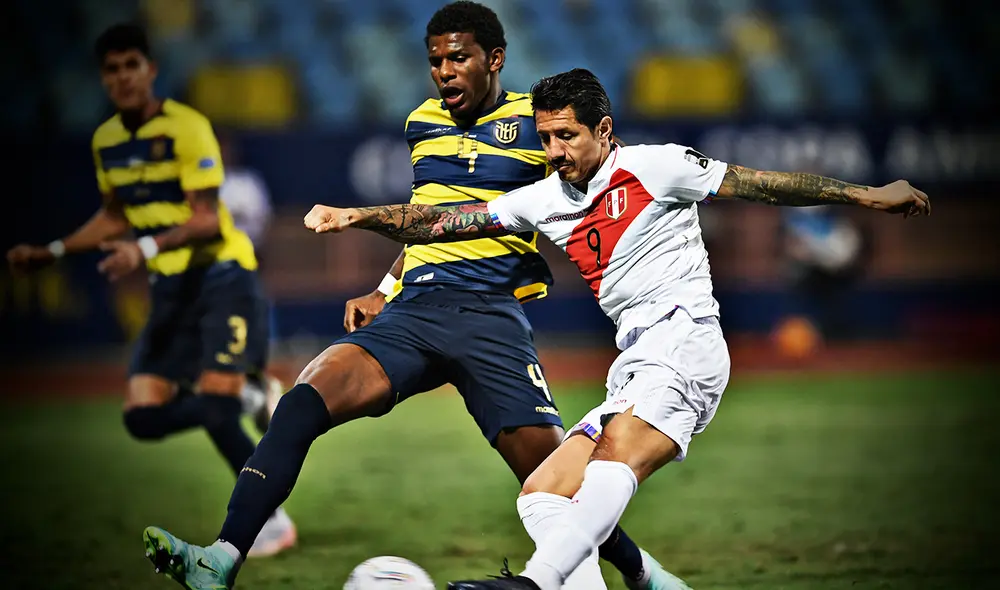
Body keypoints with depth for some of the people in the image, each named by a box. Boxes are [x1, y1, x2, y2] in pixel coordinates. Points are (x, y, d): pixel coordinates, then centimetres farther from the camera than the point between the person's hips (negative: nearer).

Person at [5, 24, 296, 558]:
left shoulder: (186, 128, -14)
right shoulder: (106, 141, 8)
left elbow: (207, 220, -20)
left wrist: (146, 249, -35)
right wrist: (52, 252, 15)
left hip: (221, 277, -7)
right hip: (170, 289, 7)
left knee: (215, 408, -18)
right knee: (143, 420, -5)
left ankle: (273, 521, 0)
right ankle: (243, 400, 21)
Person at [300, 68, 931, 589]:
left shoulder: (655, 167, 0)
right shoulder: (545, 201, 15)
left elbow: (765, 185, 3)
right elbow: (443, 221, 16)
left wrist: (867, 195, 2)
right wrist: (356, 216, 7)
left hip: (684, 338, -8)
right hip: (635, 366, 8)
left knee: (617, 448, -32)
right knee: (542, 496, 1)